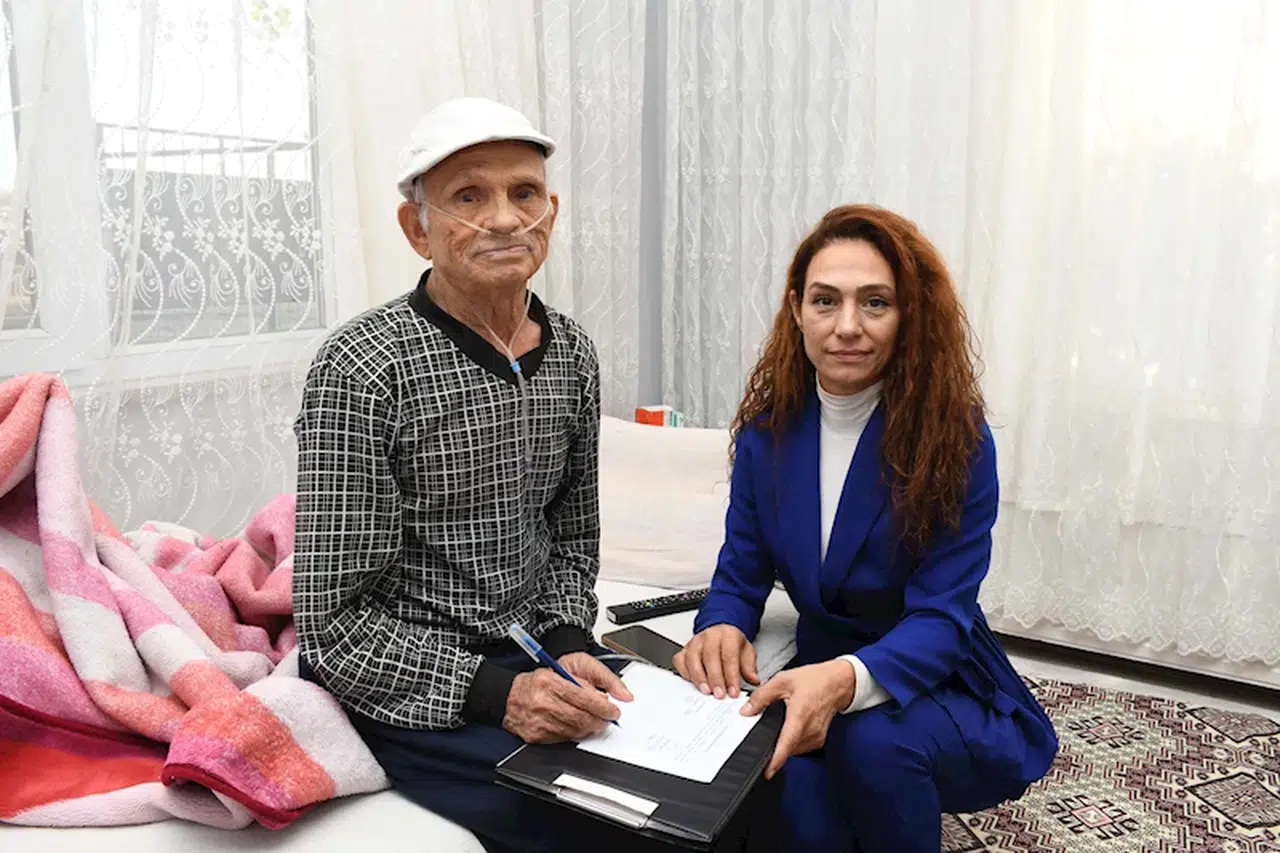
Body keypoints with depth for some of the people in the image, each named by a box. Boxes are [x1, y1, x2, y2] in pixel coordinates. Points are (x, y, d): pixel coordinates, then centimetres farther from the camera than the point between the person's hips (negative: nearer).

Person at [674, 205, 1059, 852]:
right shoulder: (768, 427, -4)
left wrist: (847, 679, -40)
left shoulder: (957, 437, -16)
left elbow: (941, 617, -19)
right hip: (818, 673, 2)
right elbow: (743, 569, 1)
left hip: (936, 686, -1)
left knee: (869, 740, -34)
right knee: (793, 793, -31)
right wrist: (721, 627, -24)